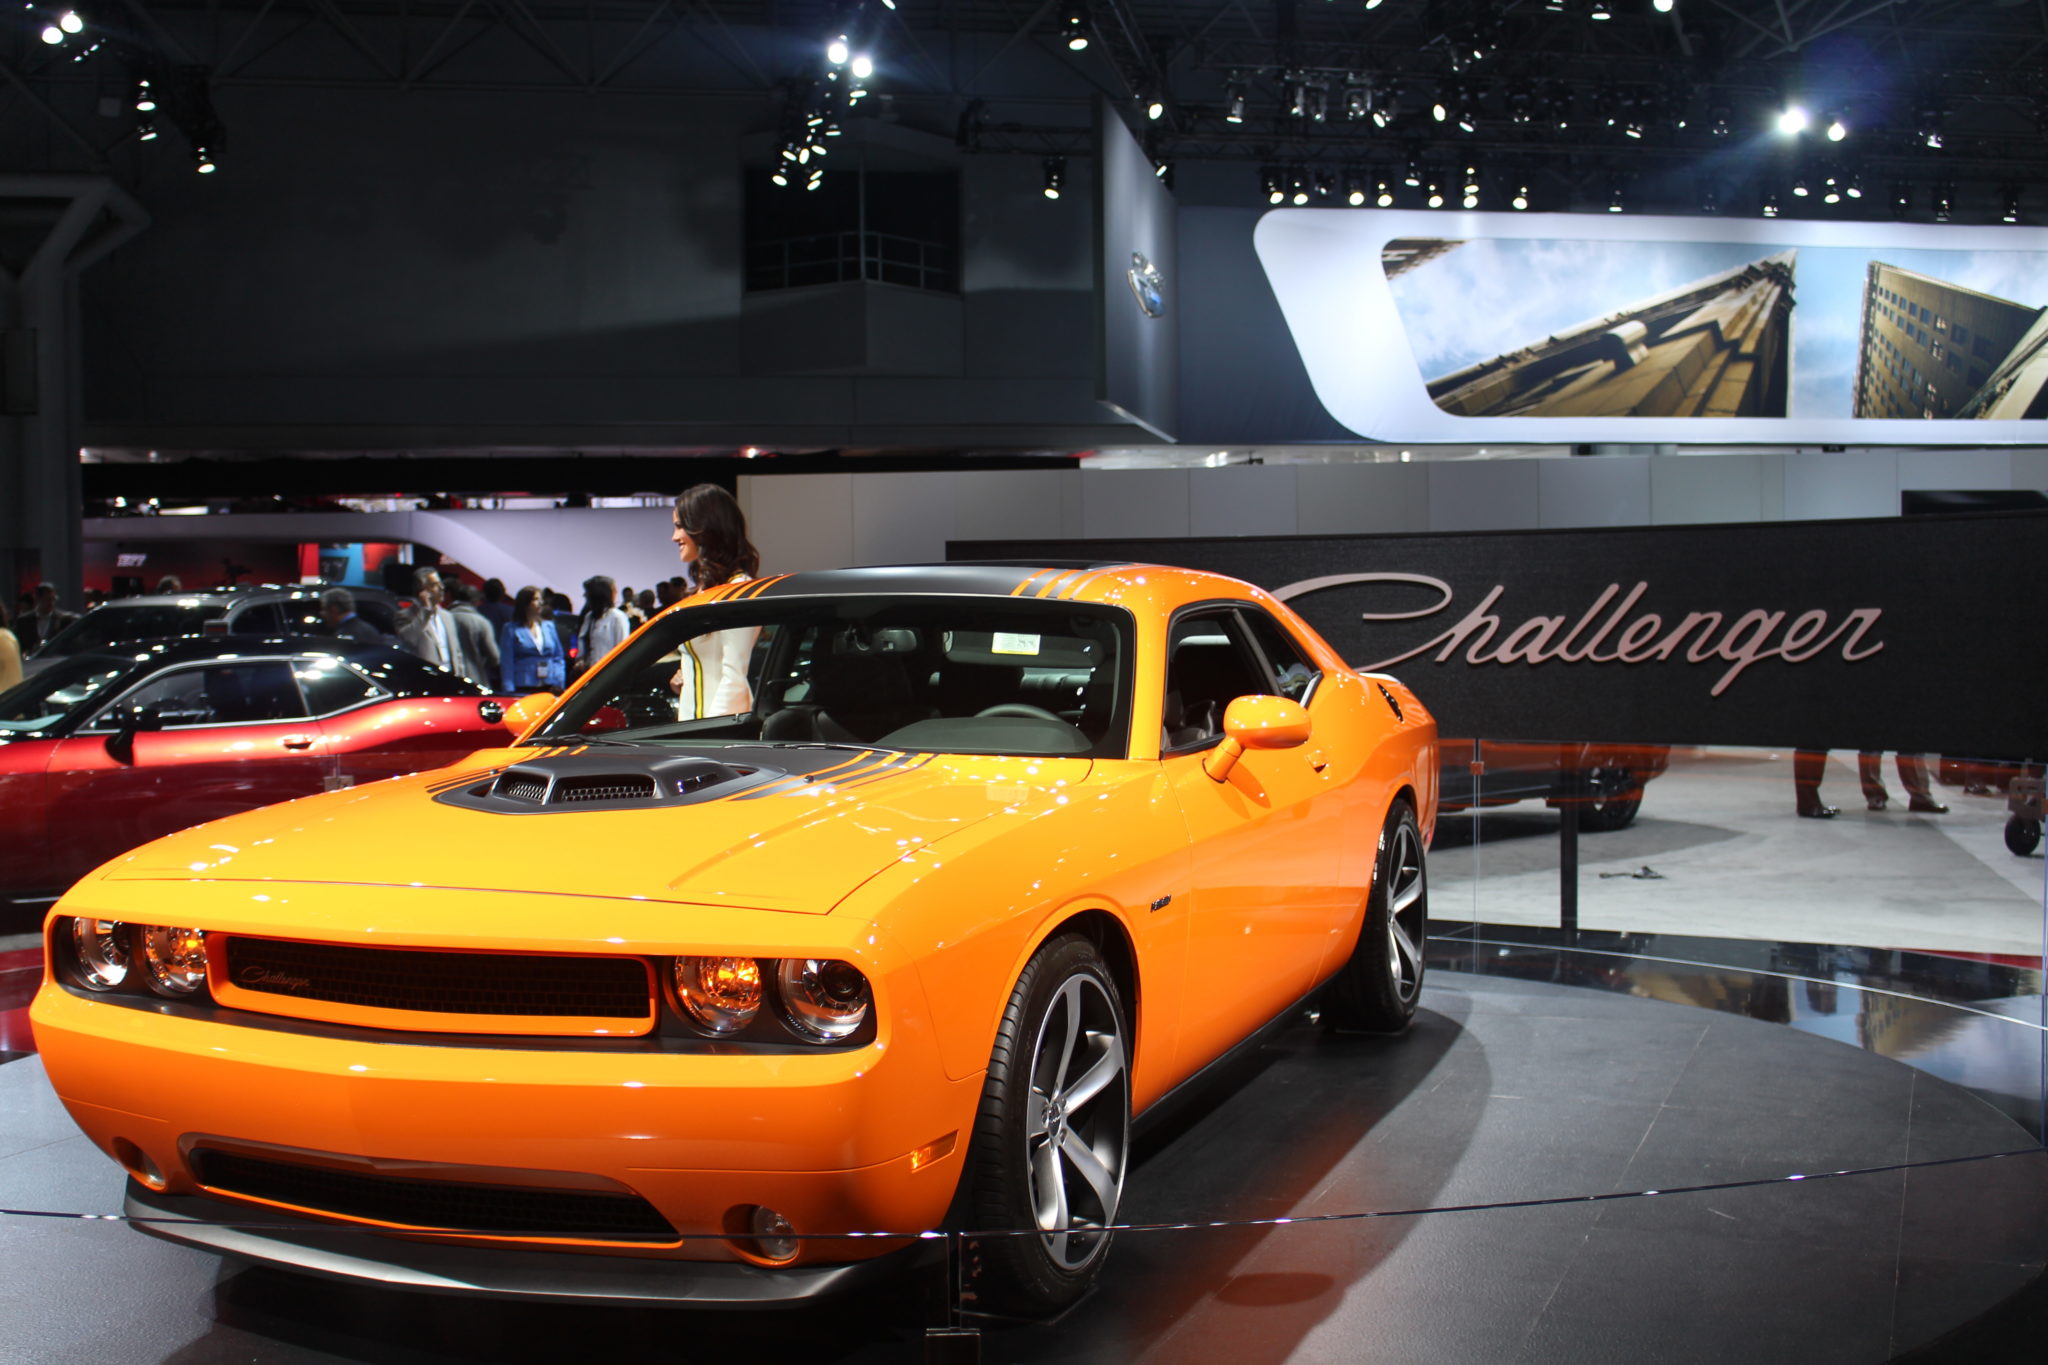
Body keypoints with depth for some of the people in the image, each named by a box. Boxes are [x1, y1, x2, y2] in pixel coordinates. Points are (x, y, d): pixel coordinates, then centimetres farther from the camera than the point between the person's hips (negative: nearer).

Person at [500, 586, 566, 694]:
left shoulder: (549, 626, 16)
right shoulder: (511, 629, 3)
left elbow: (558, 658, 17)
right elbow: (506, 663, -2)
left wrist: (558, 681, 2)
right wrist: (509, 691, -11)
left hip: (549, 688, 4)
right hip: (523, 689, -4)